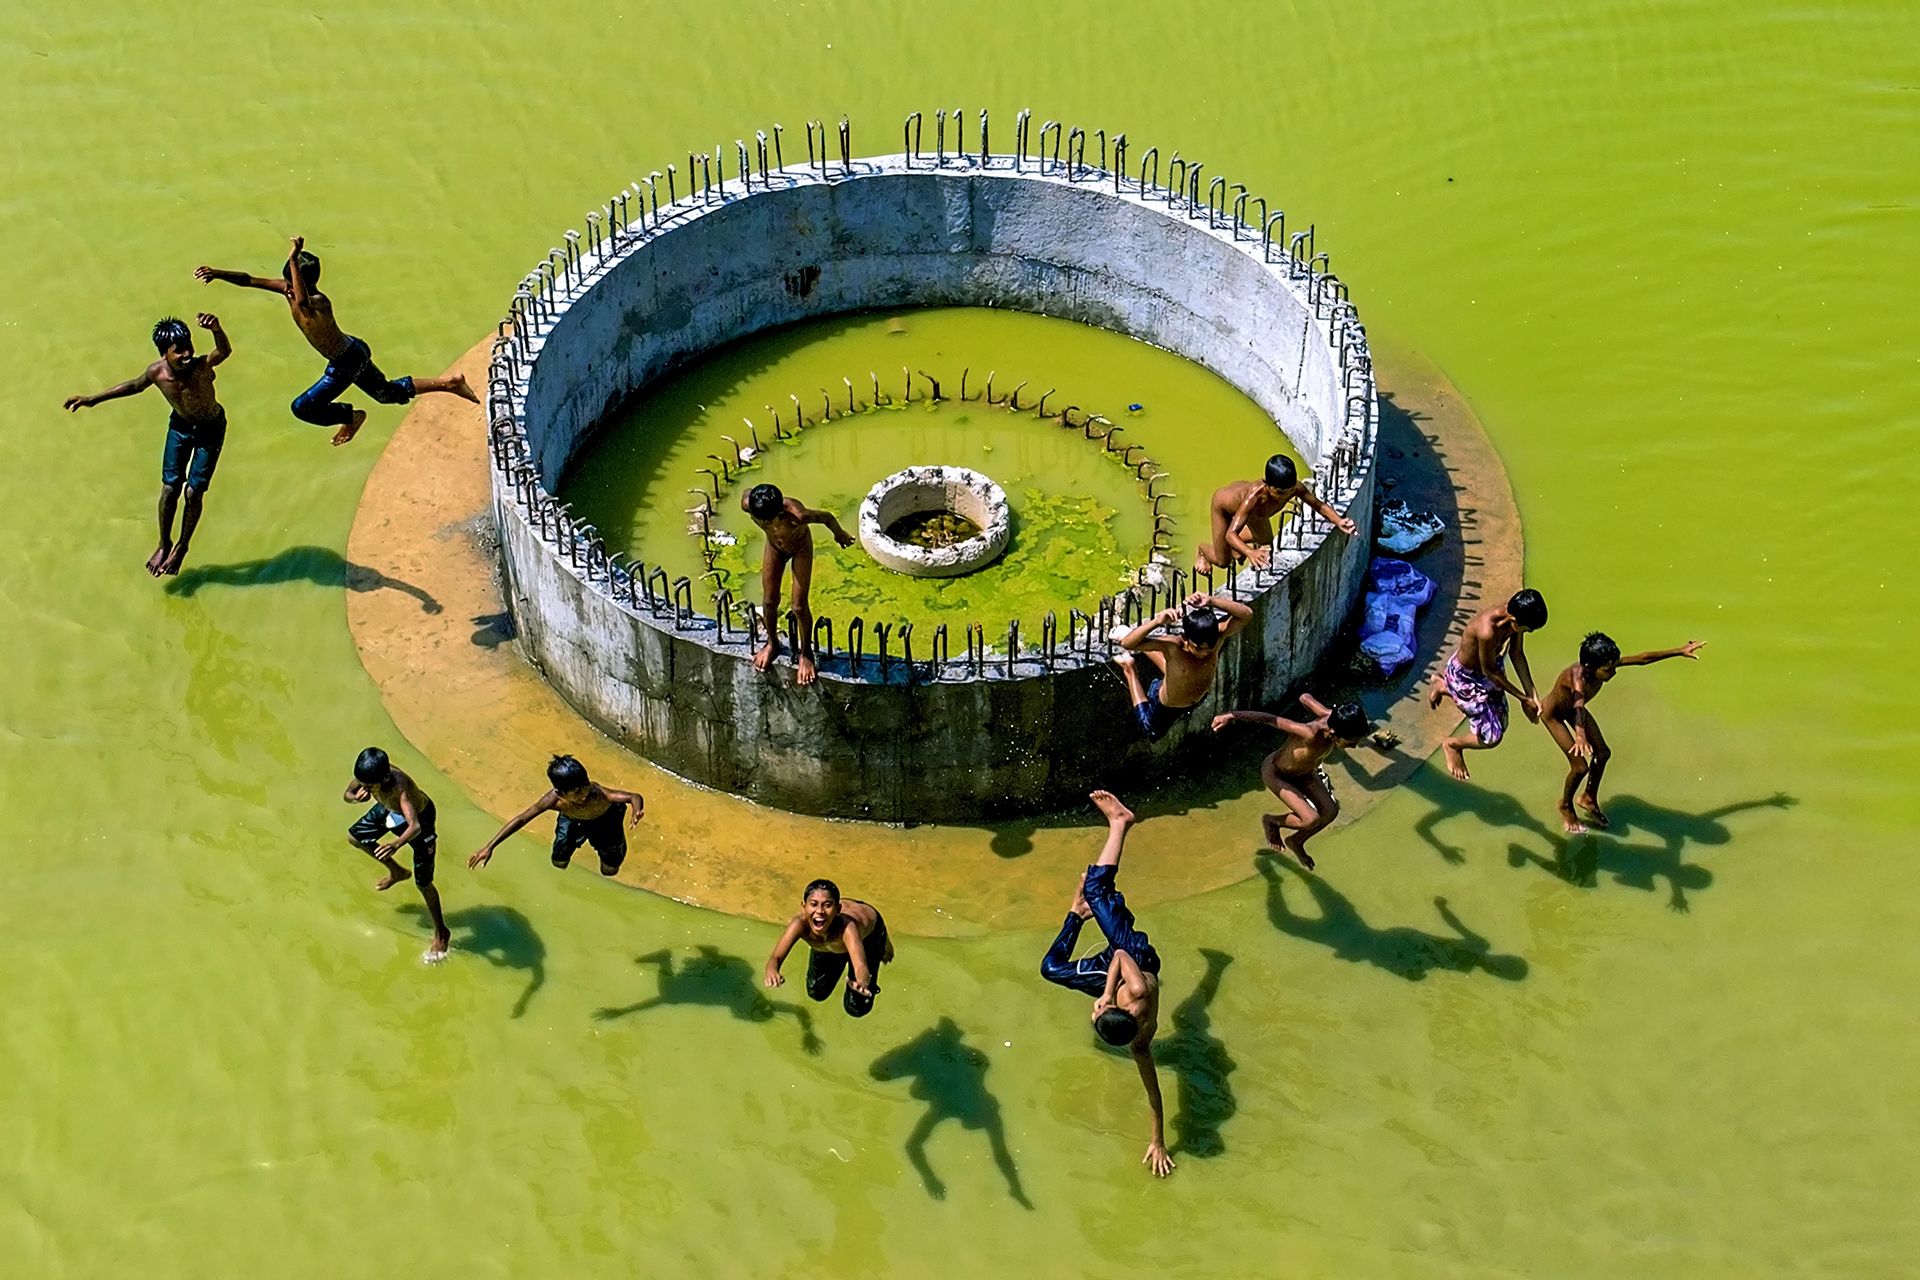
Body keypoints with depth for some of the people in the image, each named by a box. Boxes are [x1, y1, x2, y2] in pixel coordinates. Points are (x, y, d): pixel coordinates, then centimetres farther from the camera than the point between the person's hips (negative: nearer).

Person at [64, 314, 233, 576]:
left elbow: (225, 351, -63)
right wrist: (93, 399, 1)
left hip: (211, 429, -3)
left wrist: (217, 331, -85)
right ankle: (164, 544, 30)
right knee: (169, 488, 5)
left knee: (194, 492, 1)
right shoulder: (157, 372, -26)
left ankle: (182, 547, 27)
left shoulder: (202, 366, -39)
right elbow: (136, 385, -1)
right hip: (180, 424, 3)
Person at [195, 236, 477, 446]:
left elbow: (303, 301, -62)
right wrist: (217, 274, -21)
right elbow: (249, 280, -8)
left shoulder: (318, 302, -35)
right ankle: (450, 383, 28)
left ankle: (351, 416, 22)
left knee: (303, 408, 1)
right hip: (353, 352, 9)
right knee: (388, 393, 25)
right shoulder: (289, 289, -10)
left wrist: (294, 258, -64)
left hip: (346, 364, -9)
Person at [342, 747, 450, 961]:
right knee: (354, 837, 22)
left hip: (420, 816, -7)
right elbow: (346, 794, -10)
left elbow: (415, 826, -58)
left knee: (422, 883, -2)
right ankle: (397, 872, 44)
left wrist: (397, 844, -76)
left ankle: (441, 933, 20)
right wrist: (356, 797, -35)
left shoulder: (399, 786, -47)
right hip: (388, 807, 7)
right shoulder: (369, 774, -30)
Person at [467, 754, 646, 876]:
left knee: (609, 870, 7)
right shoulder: (554, 799, -42)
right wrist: (489, 847, -34)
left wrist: (636, 811, -79)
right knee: (559, 863, 4)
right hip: (573, 818, 1)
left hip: (606, 817, -1)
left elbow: (635, 797, -54)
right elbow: (520, 819, -33)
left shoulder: (598, 794, -49)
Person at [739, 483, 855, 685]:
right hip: (774, 545, 3)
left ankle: (805, 653, 28)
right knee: (769, 601, 11)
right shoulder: (747, 504, -37)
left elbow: (827, 517, -27)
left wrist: (840, 534, -4)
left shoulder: (796, 515, -47)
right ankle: (772, 643, 41)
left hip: (800, 545, -3)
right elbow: (746, 493, -11)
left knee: (799, 606, 2)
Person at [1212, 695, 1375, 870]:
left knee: (1330, 812, 3)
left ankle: (1296, 842, 32)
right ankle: (1271, 821, 13)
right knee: (1311, 819, -20)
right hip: (1276, 773, -7)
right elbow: (1271, 720, -39)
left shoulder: (1332, 718, -26)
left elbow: (1306, 698, -8)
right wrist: (1231, 716, -33)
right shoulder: (1311, 734, -45)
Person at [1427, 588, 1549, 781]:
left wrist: (1532, 695, -8)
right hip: (1465, 676, -7)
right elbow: (1489, 671, -26)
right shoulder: (1488, 631, -43)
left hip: (1492, 663, 7)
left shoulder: (1516, 615, -22)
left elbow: (1517, 654, -5)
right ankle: (1452, 745, 28)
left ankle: (1444, 687, 41)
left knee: (1499, 726, 23)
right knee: (1491, 738, -5)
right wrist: (1523, 699, -17)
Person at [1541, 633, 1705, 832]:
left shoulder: (1605, 665, -27)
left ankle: (1589, 798, 33)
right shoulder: (1578, 677, -46)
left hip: (1573, 708, 7)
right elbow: (1579, 706, -64)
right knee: (1580, 766, -8)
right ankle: (1565, 806, 21)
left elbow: (1643, 659, -17)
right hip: (1553, 713, -7)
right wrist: (1580, 735, -83)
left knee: (1602, 753, 9)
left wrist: (1680, 651, -12)